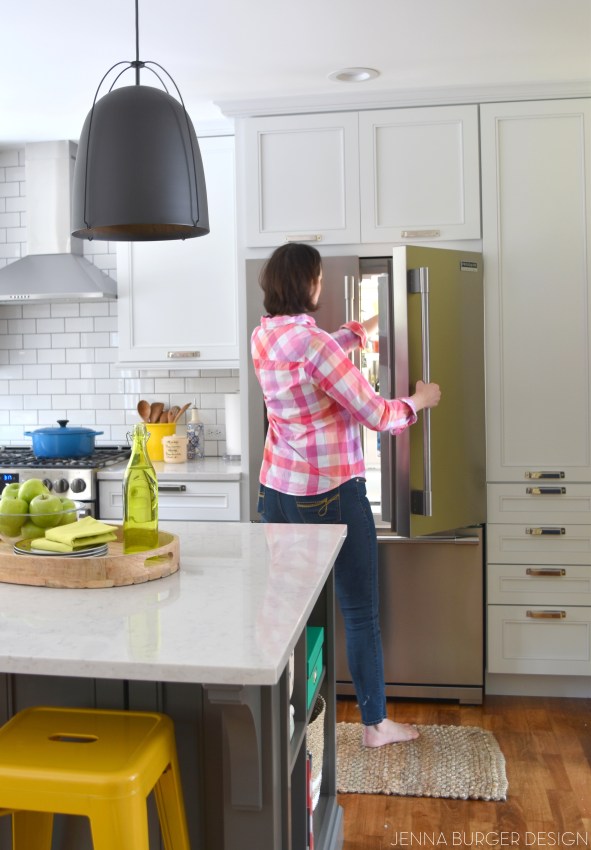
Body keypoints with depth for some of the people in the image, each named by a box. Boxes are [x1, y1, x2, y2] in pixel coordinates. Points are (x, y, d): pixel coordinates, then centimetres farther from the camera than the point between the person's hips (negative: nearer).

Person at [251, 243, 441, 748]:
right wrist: (419, 400, 4)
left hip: (278, 490, 8)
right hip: (331, 494, -8)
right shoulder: (312, 344, -22)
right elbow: (376, 414, -16)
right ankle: (375, 724, 22)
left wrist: (370, 325, 34)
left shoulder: (264, 336, 3)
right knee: (360, 613, 8)